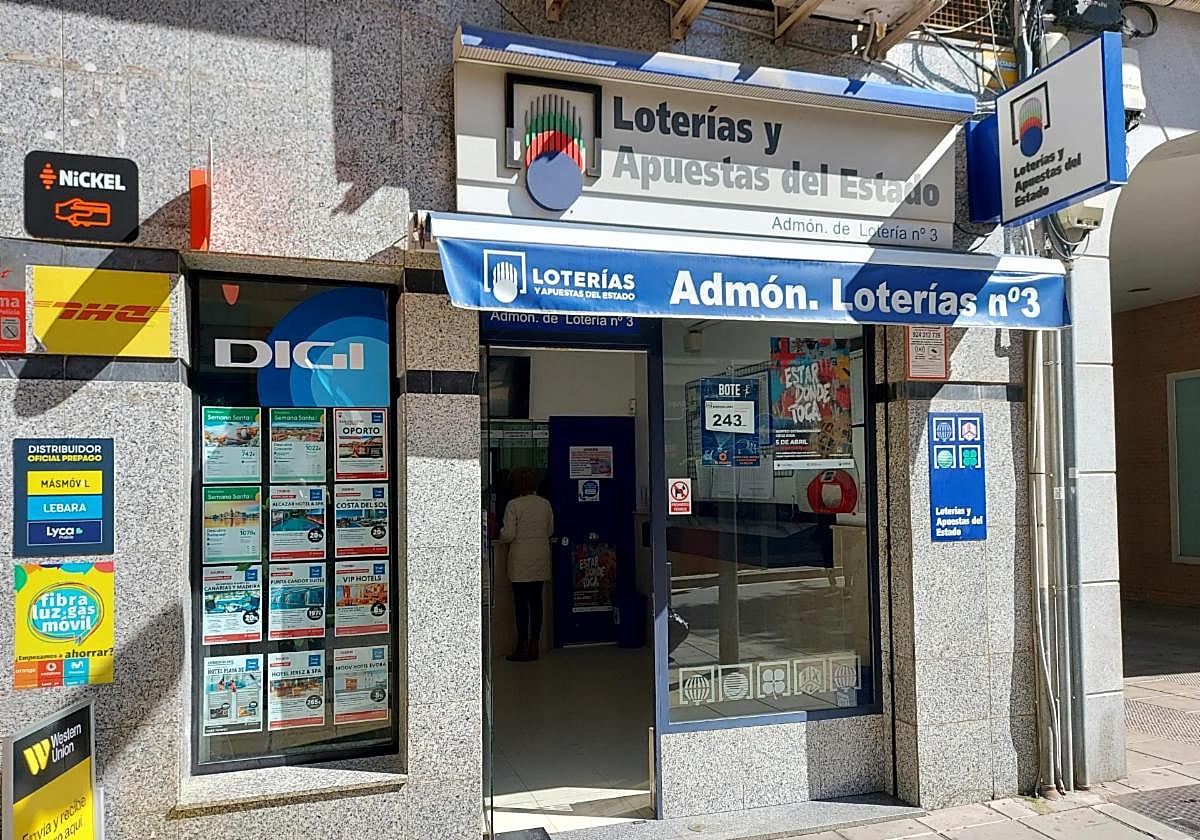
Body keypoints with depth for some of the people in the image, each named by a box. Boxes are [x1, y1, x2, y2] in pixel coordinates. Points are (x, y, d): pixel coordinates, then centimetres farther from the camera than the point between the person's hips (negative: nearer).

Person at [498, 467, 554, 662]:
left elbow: (508, 535, -14)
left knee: (521, 603, 0)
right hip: (541, 560, 5)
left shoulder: (514, 505, -11)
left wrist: (501, 532, 7)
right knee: (536, 601, 9)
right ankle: (534, 646, 14)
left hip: (521, 561, -5)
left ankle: (523, 648, 3)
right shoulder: (545, 504, 4)